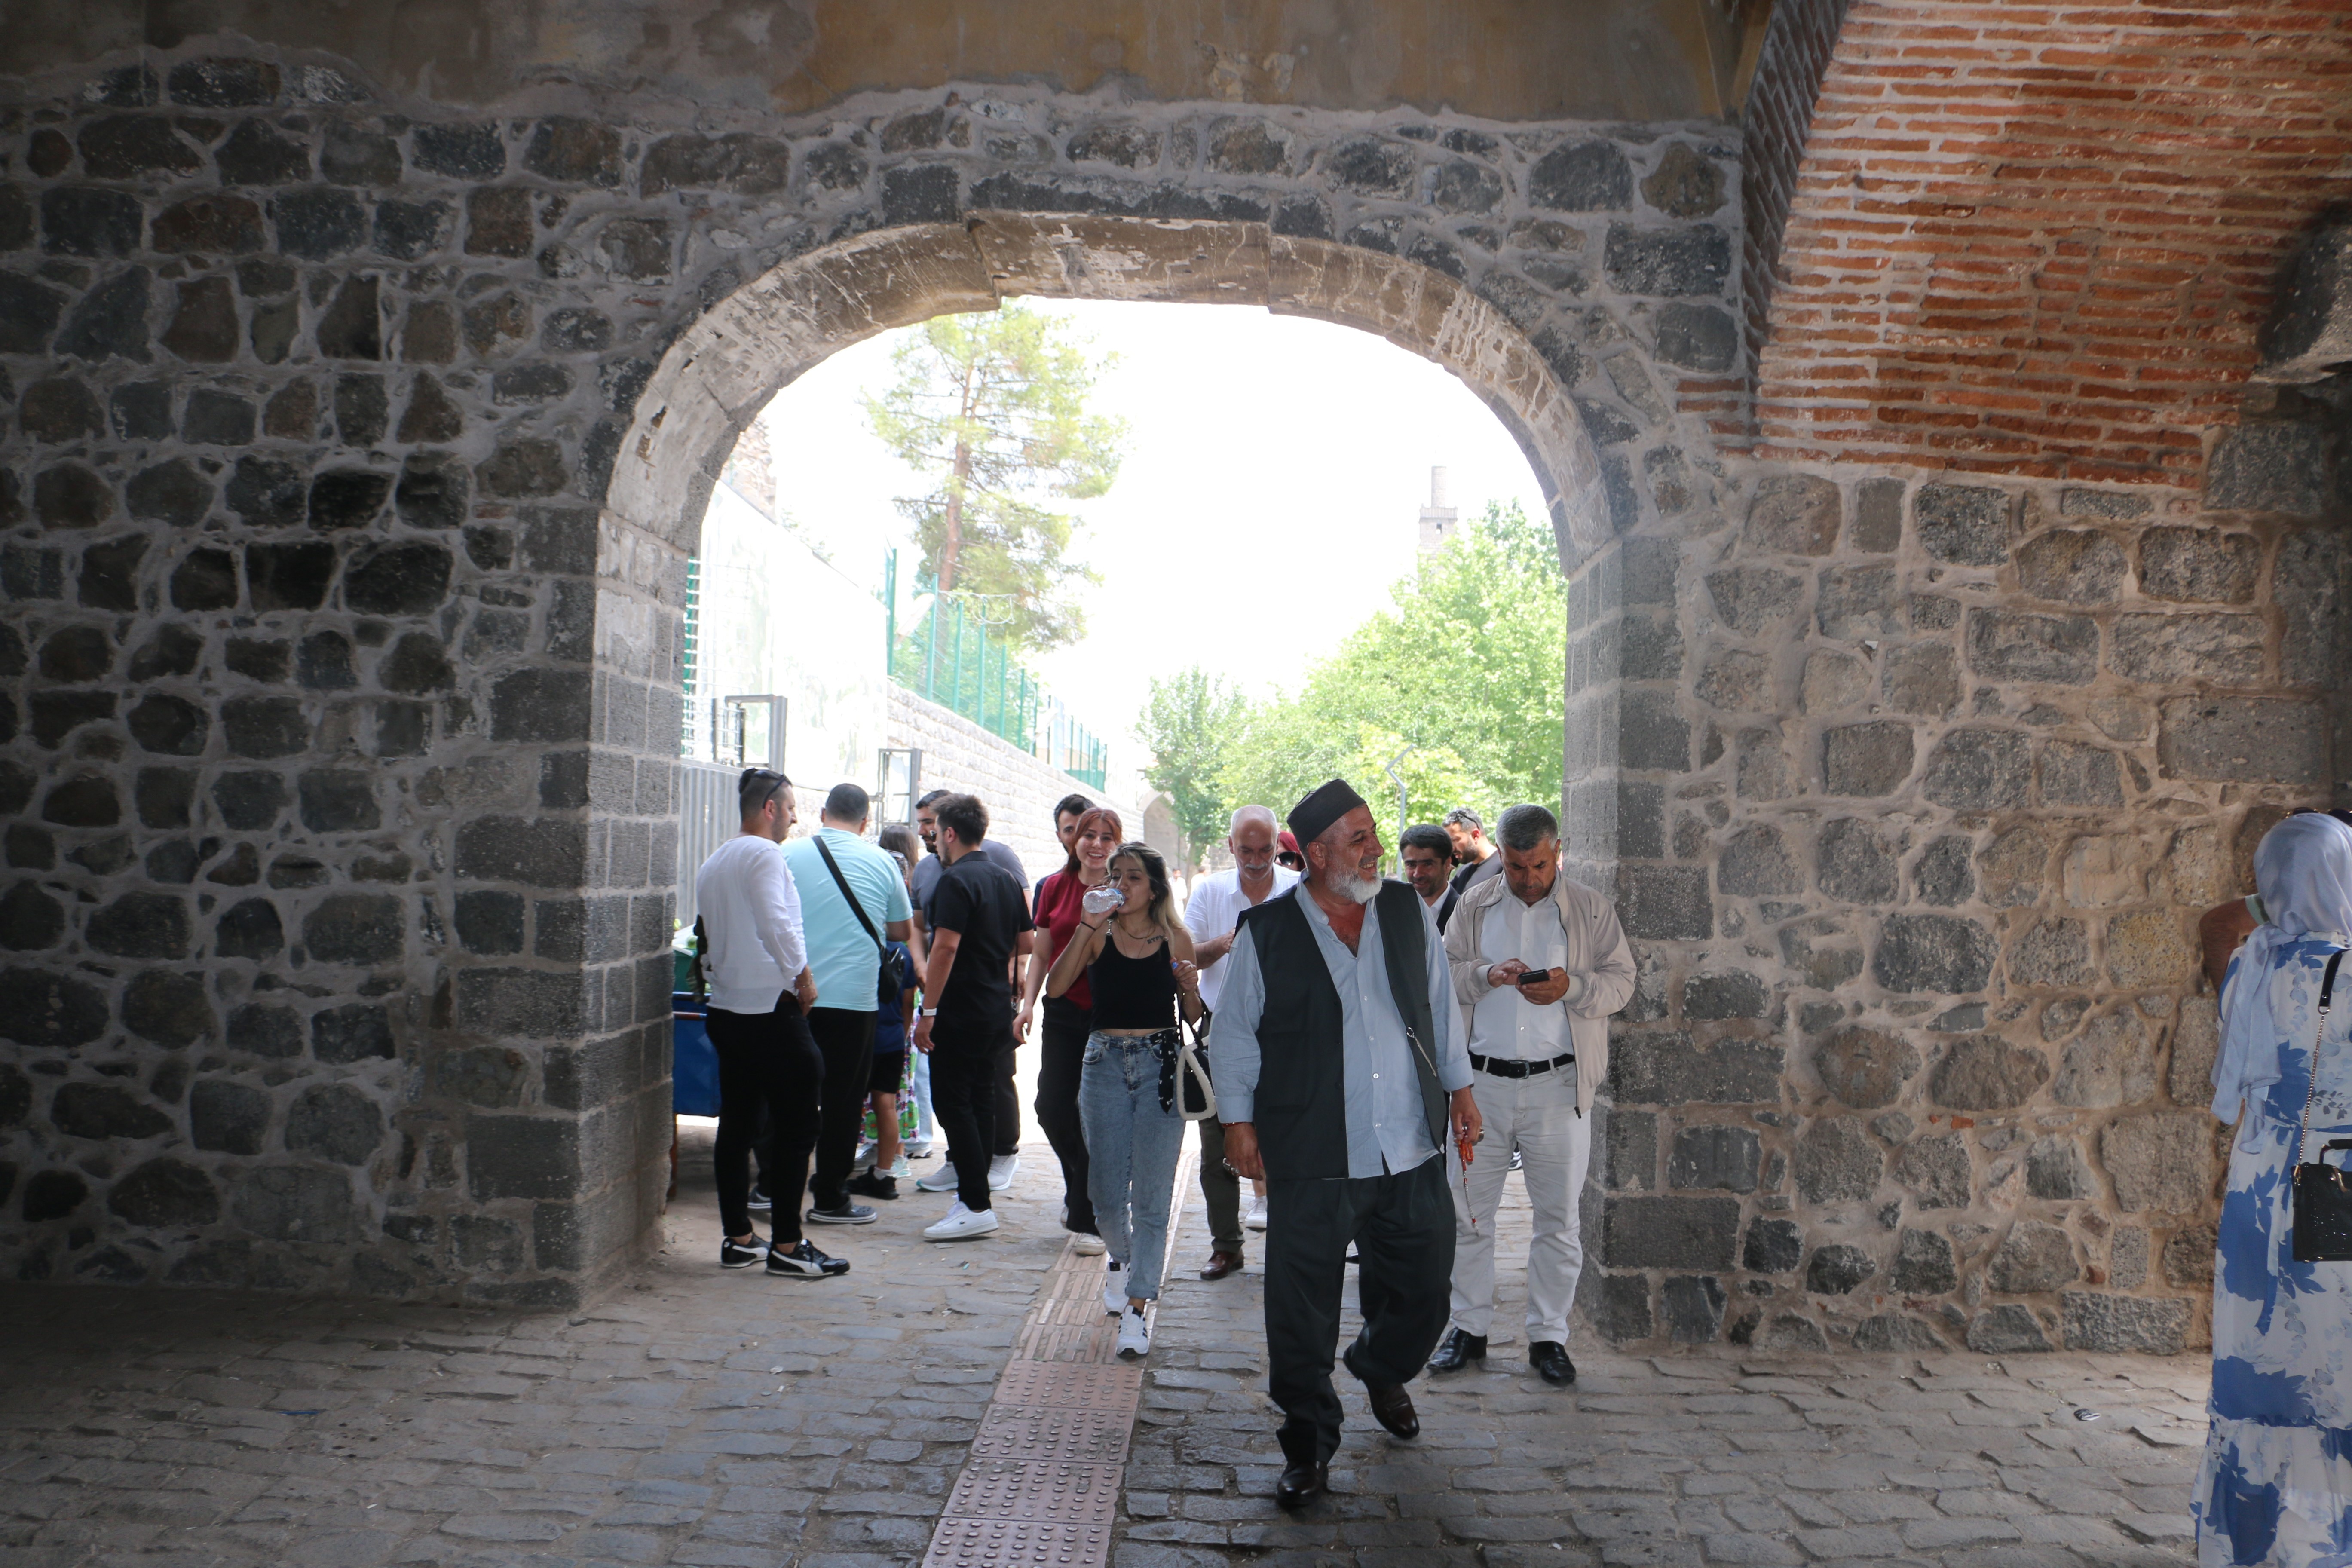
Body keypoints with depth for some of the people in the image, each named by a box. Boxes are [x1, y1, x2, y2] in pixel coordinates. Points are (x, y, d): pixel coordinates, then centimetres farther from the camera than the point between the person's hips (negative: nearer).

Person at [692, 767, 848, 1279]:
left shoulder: (712, 864, 17)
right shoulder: (763, 854, -10)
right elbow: (777, 925, -18)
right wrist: (804, 977, -7)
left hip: (726, 1007, 9)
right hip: (771, 1007, -9)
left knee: (737, 1126, 12)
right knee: (795, 1126, -4)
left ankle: (738, 1238, 16)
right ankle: (787, 1245, -3)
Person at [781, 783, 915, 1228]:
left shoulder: (788, 855, 0)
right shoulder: (880, 863, 0)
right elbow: (901, 931, 9)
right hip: (853, 996, -1)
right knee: (843, 1099, 5)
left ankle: (778, 1189, 18)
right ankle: (830, 1198, 9)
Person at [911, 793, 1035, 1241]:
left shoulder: (956, 880, -15)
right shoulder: (1007, 880, 11)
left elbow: (946, 947, -23)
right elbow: (1025, 944, 15)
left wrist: (928, 1011, -22)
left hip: (960, 1011, -9)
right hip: (997, 1009, 9)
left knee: (954, 1102, -6)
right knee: (981, 1098, 14)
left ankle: (976, 1207, -8)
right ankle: (973, 1190, 21)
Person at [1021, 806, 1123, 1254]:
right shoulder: (1055, 887, 7)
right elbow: (1042, 953, 12)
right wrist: (1028, 1003, 4)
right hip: (1064, 1012, 4)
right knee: (1052, 1107, 3)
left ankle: (1086, 1216, 12)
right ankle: (1080, 1184, 32)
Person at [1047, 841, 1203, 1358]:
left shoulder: (1176, 938, 4)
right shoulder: (1099, 934, 4)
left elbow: (1192, 1017, 10)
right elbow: (1056, 987, -12)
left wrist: (1191, 990, -12)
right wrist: (1087, 926, -16)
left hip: (1161, 1066, -1)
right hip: (1106, 1062, 1)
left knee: (1152, 1197, -4)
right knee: (1107, 1194, 6)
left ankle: (1136, 1309, 1)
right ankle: (1122, 1259, 38)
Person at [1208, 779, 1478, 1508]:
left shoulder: (1409, 913, 7)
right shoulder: (1267, 933, -3)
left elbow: (1441, 1007, 17)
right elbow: (1233, 1033, 3)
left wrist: (1459, 1086, 14)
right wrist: (1238, 1119, -2)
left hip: (1412, 1152, 4)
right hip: (1312, 1161, -3)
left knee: (1422, 1290, 14)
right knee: (1302, 1311, 0)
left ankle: (1383, 1373, 45)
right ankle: (1307, 1445, 18)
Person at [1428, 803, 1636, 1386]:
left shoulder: (1592, 910, 4)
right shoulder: (1473, 906, 9)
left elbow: (1621, 980, 2)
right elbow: (1443, 972, 5)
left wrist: (1572, 986, -17)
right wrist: (1486, 975, -15)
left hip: (1558, 1085, -1)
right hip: (1481, 1081, 1)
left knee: (1559, 1217, 4)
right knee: (1468, 1210, 6)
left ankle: (1549, 1336, 17)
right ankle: (1469, 1328, 19)